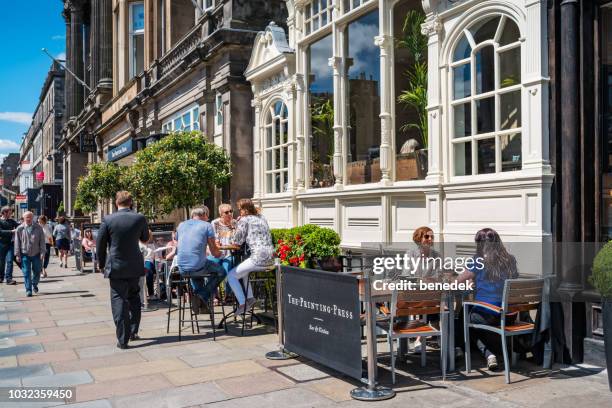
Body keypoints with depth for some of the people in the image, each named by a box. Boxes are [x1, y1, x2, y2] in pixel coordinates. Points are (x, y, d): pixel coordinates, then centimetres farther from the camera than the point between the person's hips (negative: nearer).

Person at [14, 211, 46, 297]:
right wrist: (18, 254, -1)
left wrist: (42, 253, -4)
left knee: (37, 271, 10)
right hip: (25, 254, -1)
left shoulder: (38, 228, -2)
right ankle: (28, 290, 4)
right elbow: (17, 242, 3)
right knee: (26, 273, -2)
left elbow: (42, 241, 0)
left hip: (36, 254, 1)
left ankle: (34, 284, 35)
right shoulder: (20, 229, -1)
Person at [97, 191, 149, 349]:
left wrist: (102, 264, 10)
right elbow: (145, 238, 12)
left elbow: (100, 244, -3)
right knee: (134, 298, 20)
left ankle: (123, 339, 3)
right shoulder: (140, 218, -5)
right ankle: (133, 331, 27)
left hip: (116, 267, -2)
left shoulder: (108, 220, -10)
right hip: (135, 266, 3)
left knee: (119, 301, 2)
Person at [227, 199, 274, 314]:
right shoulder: (262, 218, 19)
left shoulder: (244, 220, -4)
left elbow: (237, 241, 1)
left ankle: (242, 304, 2)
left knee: (231, 275, 5)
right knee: (242, 270, 30)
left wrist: (238, 224, 9)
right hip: (270, 259, 9)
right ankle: (250, 298, 23)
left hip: (259, 259, -9)